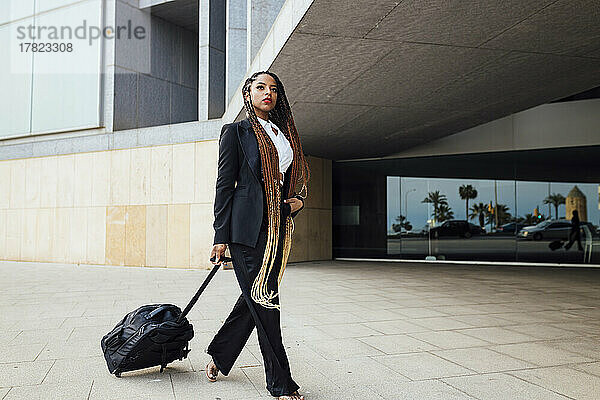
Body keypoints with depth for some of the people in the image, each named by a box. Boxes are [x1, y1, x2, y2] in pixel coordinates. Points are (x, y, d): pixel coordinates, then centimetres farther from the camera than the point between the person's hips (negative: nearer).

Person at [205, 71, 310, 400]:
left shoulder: (285, 134, 19)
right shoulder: (236, 132, 2)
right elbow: (225, 184, -3)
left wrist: (298, 201, 3)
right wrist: (221, 236, -8)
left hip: (279, 227, 7)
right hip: (248, 226, -6)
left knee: (258, 298, 10)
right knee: (264, 301, -3)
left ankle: (219, 355, 31)